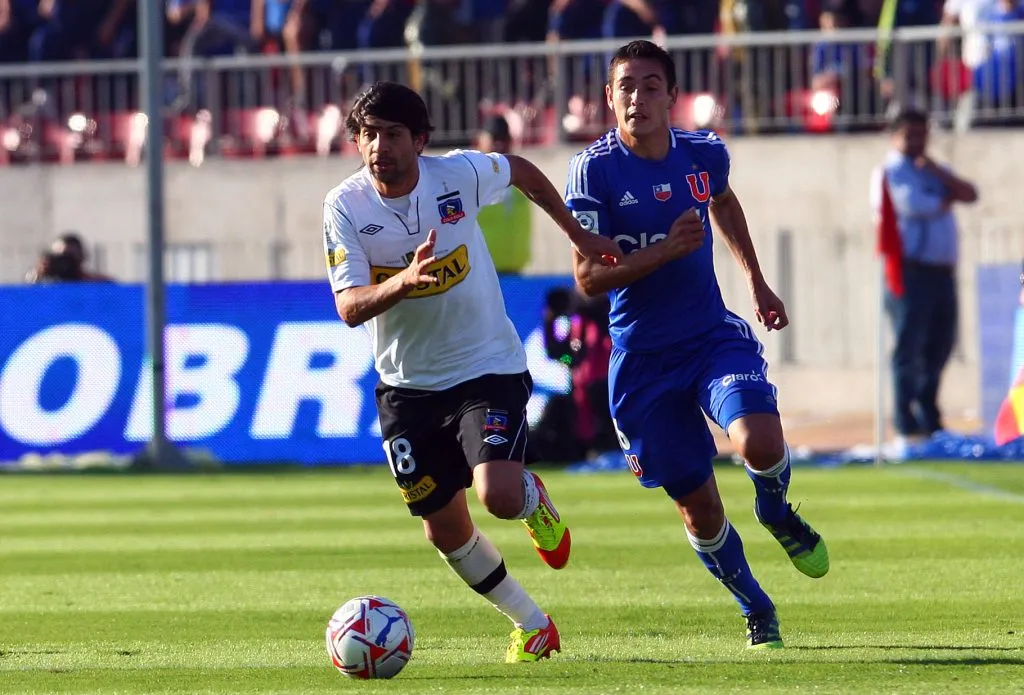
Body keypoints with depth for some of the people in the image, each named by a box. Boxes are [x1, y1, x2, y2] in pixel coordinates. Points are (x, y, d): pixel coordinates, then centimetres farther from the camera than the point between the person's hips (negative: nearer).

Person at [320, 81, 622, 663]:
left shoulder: (460, 174, -14)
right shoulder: (345, 207, -14)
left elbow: (521, 171, 9)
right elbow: (350, 308, -23)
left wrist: (578, 235, 15)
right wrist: (403, 281, -42)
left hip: (488, 368, -2)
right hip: (408, 385, 2)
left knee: (498, 495, -24)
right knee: (446, 531, 6)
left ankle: (535, 502, 15)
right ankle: (532, 626, 29)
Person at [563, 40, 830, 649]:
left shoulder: (705, 154, -1)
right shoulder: (595, 170, -13)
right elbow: (589, 278, -16)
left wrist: (757, 281, 25)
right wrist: (666, 250, -27)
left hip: (715, 336, 2)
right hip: (643, 359, -2)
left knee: (760, 443, -26)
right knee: (699, 509, 2)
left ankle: (776, 513, 11)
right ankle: (757, 611, 28)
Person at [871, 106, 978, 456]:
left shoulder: (935, 170, 21)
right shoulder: (892, 172, -1)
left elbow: (970, 194, 6)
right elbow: (913, 205, -18)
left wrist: (938, 173, -8)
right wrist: (945, 199, 0)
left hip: (943, 271, 7)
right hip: (911, 270, -7)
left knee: (939, 347, 10)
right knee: (909, 349, -8)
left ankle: (930, 423, 20)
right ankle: (906, 430, -9)